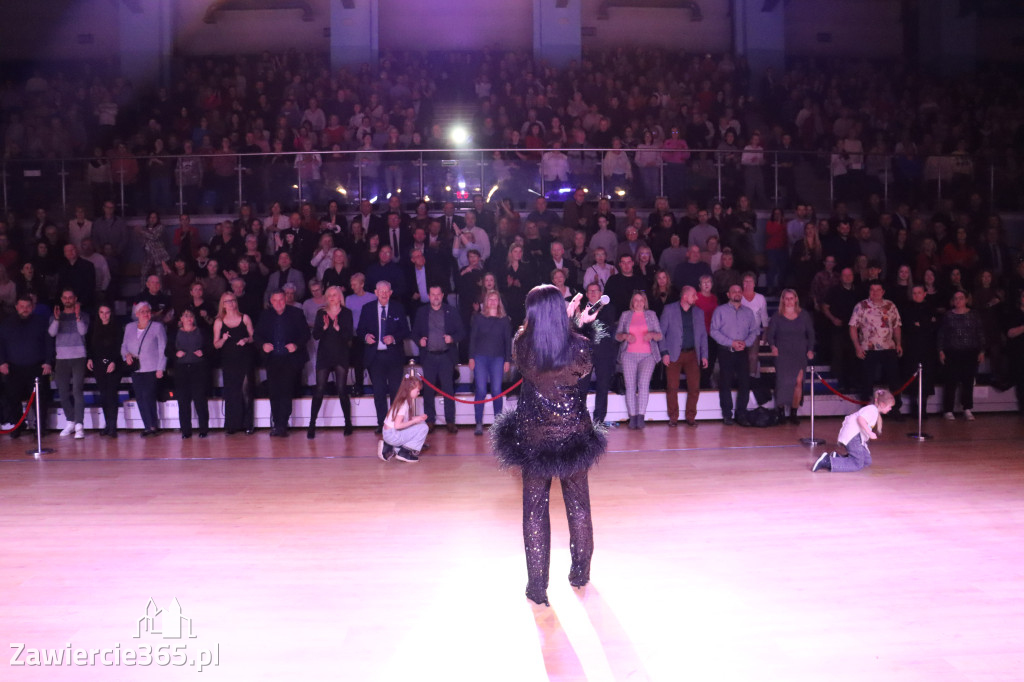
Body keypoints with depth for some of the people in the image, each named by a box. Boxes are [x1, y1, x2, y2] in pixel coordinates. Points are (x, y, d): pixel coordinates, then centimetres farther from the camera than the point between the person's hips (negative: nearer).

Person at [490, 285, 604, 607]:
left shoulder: (522, 346, -15)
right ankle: (580, 572, 35)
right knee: (578, 505, 19)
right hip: (574, 436, 0)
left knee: (535, 510, 11)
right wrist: (579, 325, 11)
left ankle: (537, 586, 15)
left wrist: (566, 318, 14)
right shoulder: (579, 346, -17)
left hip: (534, 438, 0)